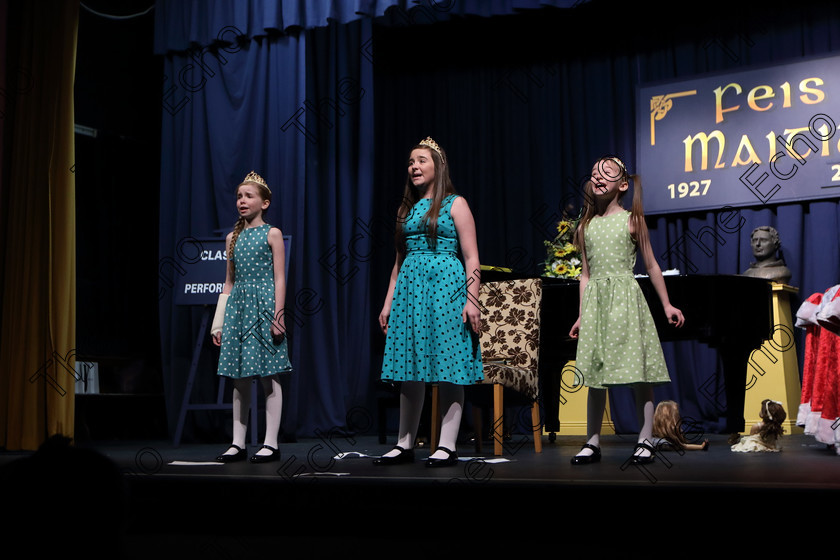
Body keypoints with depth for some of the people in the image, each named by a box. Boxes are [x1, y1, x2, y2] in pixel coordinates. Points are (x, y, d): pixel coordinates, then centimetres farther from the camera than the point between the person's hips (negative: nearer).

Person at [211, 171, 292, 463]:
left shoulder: (272, 234, 0)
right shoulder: (233, 237, 14)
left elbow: (279, 278, -4)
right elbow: (229, 282, 16)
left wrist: (277, 315, -12)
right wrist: (219, 323, 13)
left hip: (263, 306, -5)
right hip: (238, 307, 5)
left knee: (268, 375, -3)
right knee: (239, 378, 6)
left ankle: (271, 442, 3)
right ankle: (238, 443, 11)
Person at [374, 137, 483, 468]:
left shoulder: (455, 204, 2)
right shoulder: (407, 208, 18)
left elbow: (471, 257, -3)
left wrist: (471, 300, -12)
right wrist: (388, 302, 15)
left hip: (446, 284, -6)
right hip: (410, 287, 6)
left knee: (449, 366, -5)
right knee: (409, 367, 6)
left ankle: (447, 446, -1)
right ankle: (405, 445, 12)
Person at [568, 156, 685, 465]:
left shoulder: (631, 220, 2)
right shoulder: (586, 226, 11)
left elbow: (651, 265, 5)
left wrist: (666, 305, 5)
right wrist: (581, 315, 12)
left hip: (625, 299, -3)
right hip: (595, 302, 3)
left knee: (639, 374, -4)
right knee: (594, 375, 4)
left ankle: (644, 441, 5)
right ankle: (592, 443, 12)